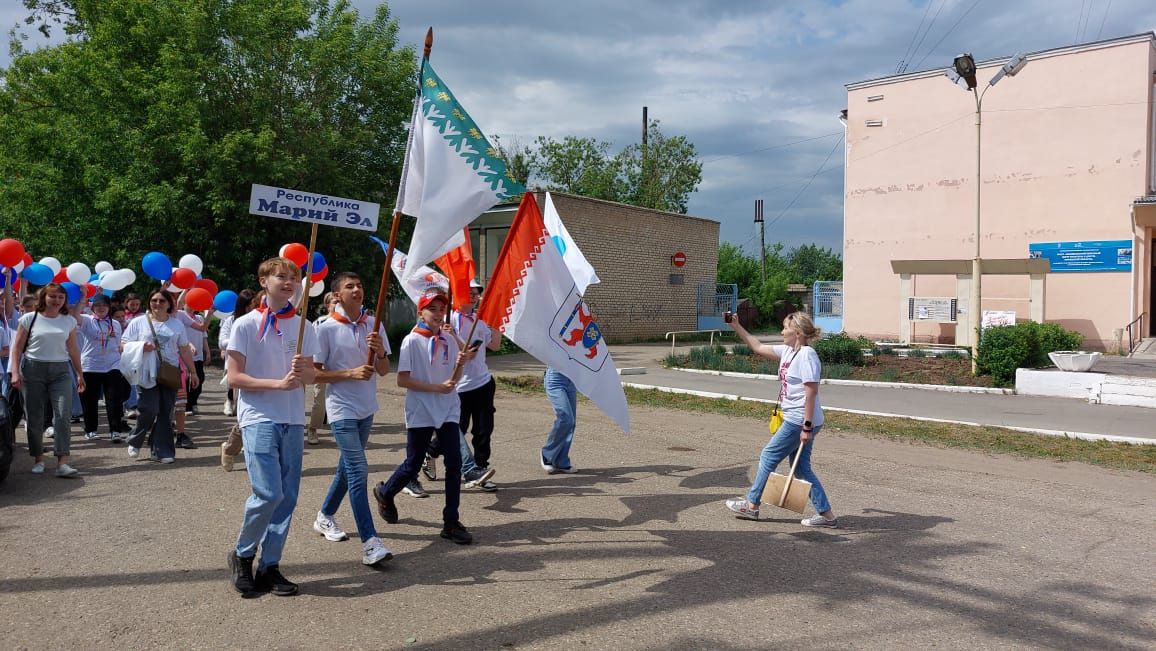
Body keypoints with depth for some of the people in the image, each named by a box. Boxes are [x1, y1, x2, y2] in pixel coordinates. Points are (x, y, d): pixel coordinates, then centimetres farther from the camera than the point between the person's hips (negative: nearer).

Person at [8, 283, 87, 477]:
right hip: (33, 369, -1)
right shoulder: (30, 319, 1)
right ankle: (38, 459, 18)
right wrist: (15, 372, -7)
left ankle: (63, 462, -12)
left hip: (61, 371, 1)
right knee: (35, 417, 5)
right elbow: (17, 347, 2)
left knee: (63, 415, -11)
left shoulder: (69, 321, 8)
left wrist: (79, 374, 14)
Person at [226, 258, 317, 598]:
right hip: (259, 419, -5)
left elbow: (312, 375, 10)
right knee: (269, 493, -13)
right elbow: (234, 377, -6)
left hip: (293, 421, 5)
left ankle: (269, 566, 17)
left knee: (287, 497, 5)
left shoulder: (303, 326, 9)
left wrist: (303, 371, -13)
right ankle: (242, 554, 12)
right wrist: (278, 383, -18)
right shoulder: (246, 325, -3)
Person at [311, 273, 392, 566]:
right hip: (342, 409, -6)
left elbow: (384, 370, 7)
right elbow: (314, 374, -9)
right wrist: (351, 373, -20)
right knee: (358, 470, -14)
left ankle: (325, 516, 40)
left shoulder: (374, 325, 5)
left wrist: (380, 351, -14)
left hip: (366, 408, 6)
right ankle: (370, 543, -16)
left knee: (348, 466, 19)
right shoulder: (326, 328, -9)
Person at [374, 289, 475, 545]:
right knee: (412, 465, 7)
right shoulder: (412, 341, -9)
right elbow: (402, 380, -13)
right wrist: (437, 388, -20)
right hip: (420, 413, -4)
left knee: (454, 462, -5)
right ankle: (385, 493, 39)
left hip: (448, 410, 4)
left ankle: (451, 522, 4)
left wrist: (461, 362, -6)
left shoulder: (449, 340, 7)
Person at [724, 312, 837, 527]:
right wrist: (736, 326, 16)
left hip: (800, 421, -9)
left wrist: (807, 427, -22)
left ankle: (751, 504, 17)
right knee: (802, 468, 12)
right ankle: (825, 514, 17)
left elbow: (811, 393, -20)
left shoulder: (807, 355, -17)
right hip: (795, 420, 9)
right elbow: (758, 348, 20)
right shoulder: (788, 351, 11)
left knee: (768, 457, 3)